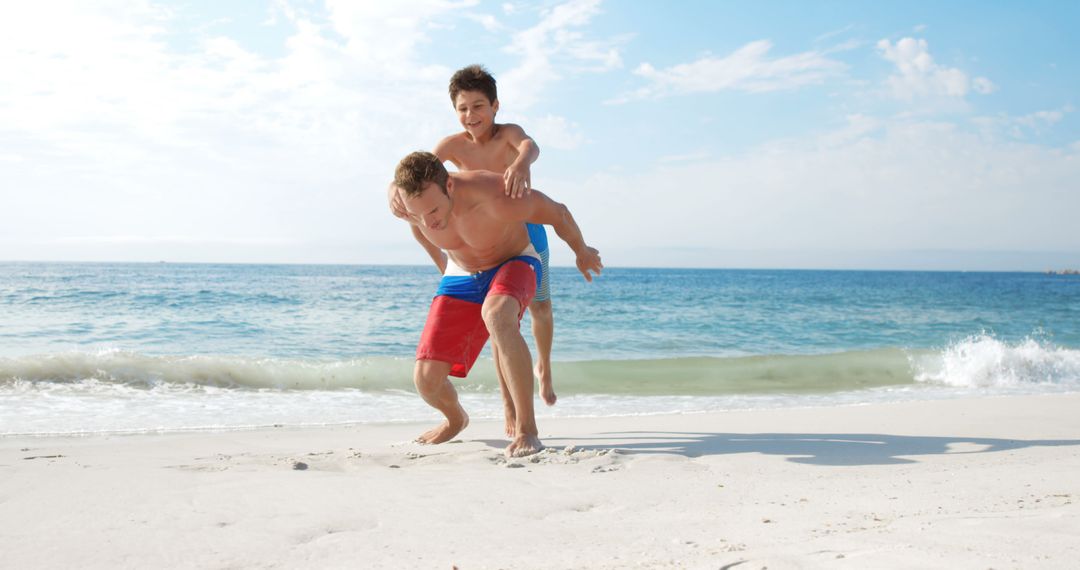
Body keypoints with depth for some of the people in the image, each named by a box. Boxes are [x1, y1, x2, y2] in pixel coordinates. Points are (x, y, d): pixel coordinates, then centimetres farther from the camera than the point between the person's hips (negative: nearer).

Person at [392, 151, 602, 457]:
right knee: (427, 378, -9)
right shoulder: (410, 202, -24)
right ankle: (455, 419, 29)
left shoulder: (496, 198, -37)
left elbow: (557, 213, -17)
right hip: (461, 279, 4)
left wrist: (582, 252, 2)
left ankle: (526, 430, -33)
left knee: (495, 315, -41)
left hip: (515, 265, -4)